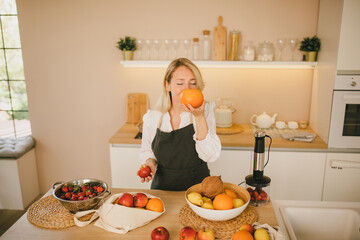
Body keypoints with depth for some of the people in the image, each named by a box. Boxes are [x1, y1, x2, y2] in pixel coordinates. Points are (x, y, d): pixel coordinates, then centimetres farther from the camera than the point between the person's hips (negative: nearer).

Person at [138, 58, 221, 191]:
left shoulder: (206, 110, -4)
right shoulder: (152, 117, -2)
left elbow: (210, 156, -14)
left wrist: (199, 116, -21)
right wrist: (150, 162, -7)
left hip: (198, 186, -1)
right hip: (163, 187, 2)